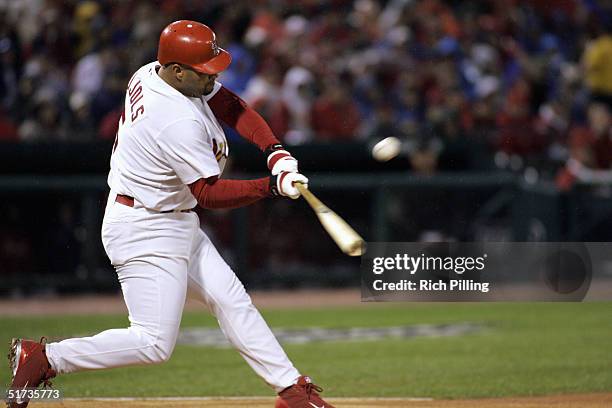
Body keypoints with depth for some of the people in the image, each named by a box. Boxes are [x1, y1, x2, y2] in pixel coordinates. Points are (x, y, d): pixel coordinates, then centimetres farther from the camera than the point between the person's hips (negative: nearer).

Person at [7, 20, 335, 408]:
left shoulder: (149, 74, 0)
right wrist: (272, 186, -25)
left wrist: (276, 151, -6)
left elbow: (233, 106, 7)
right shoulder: (180, 124, -28)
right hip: (145, 233, -11)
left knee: (231, 299, 10)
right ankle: (42, 358, -1)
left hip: (176, 224, 11)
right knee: (155, 343, -9)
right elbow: (209, 194, -22)